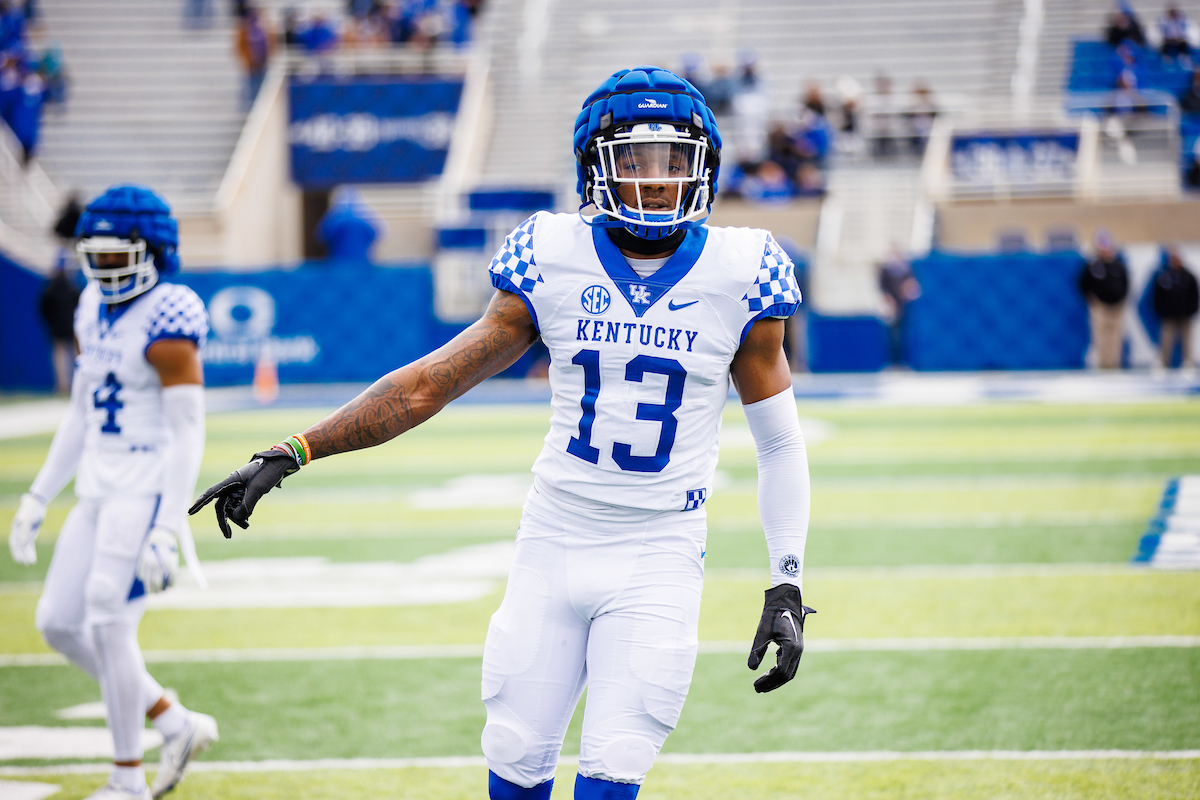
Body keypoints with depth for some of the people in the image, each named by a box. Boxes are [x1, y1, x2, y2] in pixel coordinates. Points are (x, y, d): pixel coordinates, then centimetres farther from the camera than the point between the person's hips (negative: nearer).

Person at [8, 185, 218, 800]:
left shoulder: (166, 321, -16)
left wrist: (167, 532, -23)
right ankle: (177, 726, 18)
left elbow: (189, 435, -18)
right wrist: (37, 499, 18)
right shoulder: (96, 311, 11)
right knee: (59, 624, 7)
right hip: (101, 490, 9)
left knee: (107, 627, -9)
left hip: (149, 490, -9)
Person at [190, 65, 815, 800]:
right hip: (555, 546, 2)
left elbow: (781, 445, 4)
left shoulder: (738, 278, -4)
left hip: (659, 566, -2)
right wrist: (289, 456, -2)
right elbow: (428, 385, 2)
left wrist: (787, 588, -4)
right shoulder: (554, 263, -2)